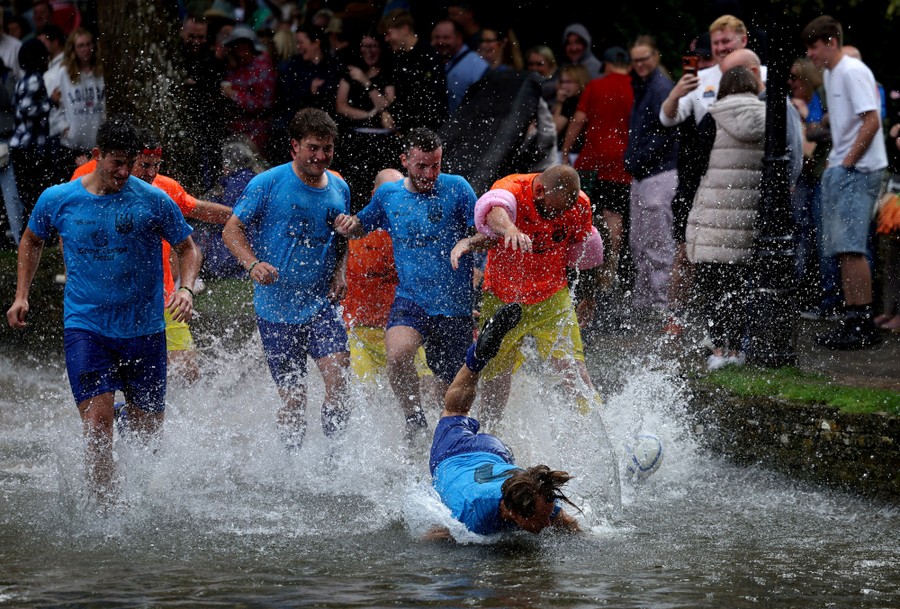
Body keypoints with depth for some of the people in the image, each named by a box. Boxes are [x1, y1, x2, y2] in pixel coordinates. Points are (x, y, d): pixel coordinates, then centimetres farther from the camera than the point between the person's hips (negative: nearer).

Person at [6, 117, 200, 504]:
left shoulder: (154, 201, -5)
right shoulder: (57, 200, -1)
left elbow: (187, 248, 6)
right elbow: (32, 241, 18)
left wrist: (185, 289, -12)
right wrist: (21, 295, 10)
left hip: (144, 328, 1)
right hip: (85, 327, -1)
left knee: (148, 428, 11)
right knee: (98, 422, -17)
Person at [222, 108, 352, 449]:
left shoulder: (339, 189, 8)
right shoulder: (268, 184, -7)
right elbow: (232, 230, -4)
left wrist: (339, 272, 4)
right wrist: (253, 264, -22)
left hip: (321, 305, 3)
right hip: (276, 308, -3)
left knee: (338, 378, -18)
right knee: (293, 398, 0)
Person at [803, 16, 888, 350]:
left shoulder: (853, 72, -13)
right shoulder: (830, 74, 18)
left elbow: (872, 122, -19)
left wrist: (847, 162, -16)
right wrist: (835, 162, 16)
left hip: (859, 170, -10)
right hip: (838, 171, 10)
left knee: (850, 247, -13)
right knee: (843, 249, 9)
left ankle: (865, 324, -12)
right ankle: (852, 321, 13)